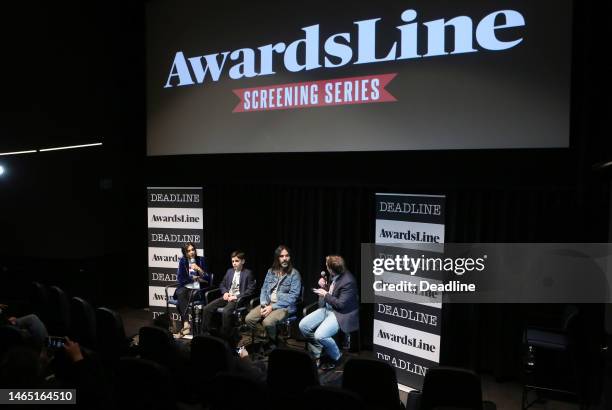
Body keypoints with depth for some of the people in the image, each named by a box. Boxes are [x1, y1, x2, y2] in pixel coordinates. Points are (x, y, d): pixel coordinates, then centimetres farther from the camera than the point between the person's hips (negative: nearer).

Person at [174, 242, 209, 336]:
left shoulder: (201, 260, 1)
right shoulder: (183, 261, 7)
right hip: (185, 287, 2)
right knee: (180, 293, -32)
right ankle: (186, 324, -36)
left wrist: (199, 269, -17)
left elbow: (207, 280, -4)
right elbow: (180, 279, 1)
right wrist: (195, 278, -3)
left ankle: (185, 324, -28)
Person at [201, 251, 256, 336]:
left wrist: (236, 296, -15)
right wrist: (225, 292, 2)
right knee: (207, 308, -14)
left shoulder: (248, 273, -1)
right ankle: (205, 332, -5)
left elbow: (251, 290, -8)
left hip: (238, 298, -6)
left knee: (226, 312, -35)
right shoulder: (229, 271, 17)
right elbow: (222, 284, 25)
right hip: (227, 296, 6)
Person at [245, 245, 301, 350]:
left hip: (285, 306, -5)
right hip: (268, 303, 5)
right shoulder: (271, 271, 11)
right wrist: (264, 305, -9)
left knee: (268, 322, -32)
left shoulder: (294, 274, -6)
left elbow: (293, 296, -13)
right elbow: (264, 289, 12)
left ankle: (273, 345, -5)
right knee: (249, 319, -17)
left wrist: (273, 307, -17)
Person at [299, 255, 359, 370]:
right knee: (303, 325, -2)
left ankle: (336, 358, 3)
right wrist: (324, 286, -3)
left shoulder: (348, 281, -24)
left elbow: (341, 304, -23)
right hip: (327, 308, 9)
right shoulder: (333, 276, 0)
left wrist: (325, 294, -15)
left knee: (320, 335, -26)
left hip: (341, 313, -9)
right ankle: (316, 355, 14)